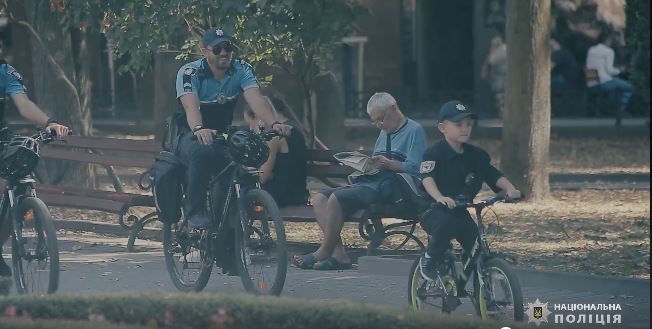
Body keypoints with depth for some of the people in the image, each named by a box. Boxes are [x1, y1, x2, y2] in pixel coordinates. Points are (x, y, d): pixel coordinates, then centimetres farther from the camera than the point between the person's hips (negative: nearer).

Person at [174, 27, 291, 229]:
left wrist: (273, 124, -40)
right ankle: (195, 212, -24)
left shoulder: (242, 70, -4)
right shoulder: (189, 72, -14)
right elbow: (191, 105, -31)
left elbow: (256, 99, -20)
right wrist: (198, 129, -53)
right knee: (202, 152, -39)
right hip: (190, 136, -4)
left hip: (223, 136, 4)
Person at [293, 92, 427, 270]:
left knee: (336, 198, -27)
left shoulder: (414, 131, -2)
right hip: (366, 182, 10)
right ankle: (338, 253, -20)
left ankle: (324, 251, -15)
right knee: (319, 199, -8)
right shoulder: (385, 133, 27)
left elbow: (415, 168, -12)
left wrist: (388, 163, -19)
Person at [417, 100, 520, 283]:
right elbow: (427, 179, -28)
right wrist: (440, 198, -47)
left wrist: (510, 189, -20)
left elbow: (494, 176, 1)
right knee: (447, 223, -37)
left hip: (460, 212, 5)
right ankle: (429, 260, -15)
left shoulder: (476, 155, 6)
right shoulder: (434, 154, -12)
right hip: (434, 211, -5)